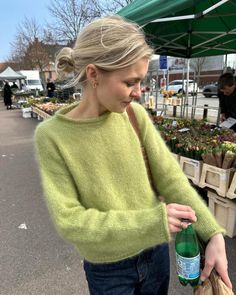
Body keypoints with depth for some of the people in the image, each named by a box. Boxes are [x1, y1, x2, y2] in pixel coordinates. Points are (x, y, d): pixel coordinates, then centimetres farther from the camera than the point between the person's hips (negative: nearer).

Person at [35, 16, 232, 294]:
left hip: (155, 252, 3)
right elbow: (68, 220, -21)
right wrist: (153, 220, -25)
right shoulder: (52, 136, -20)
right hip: (107, 271, -2)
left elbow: (170, 177, -10)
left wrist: (213, 234, -18)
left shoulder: (136, 115, -11)